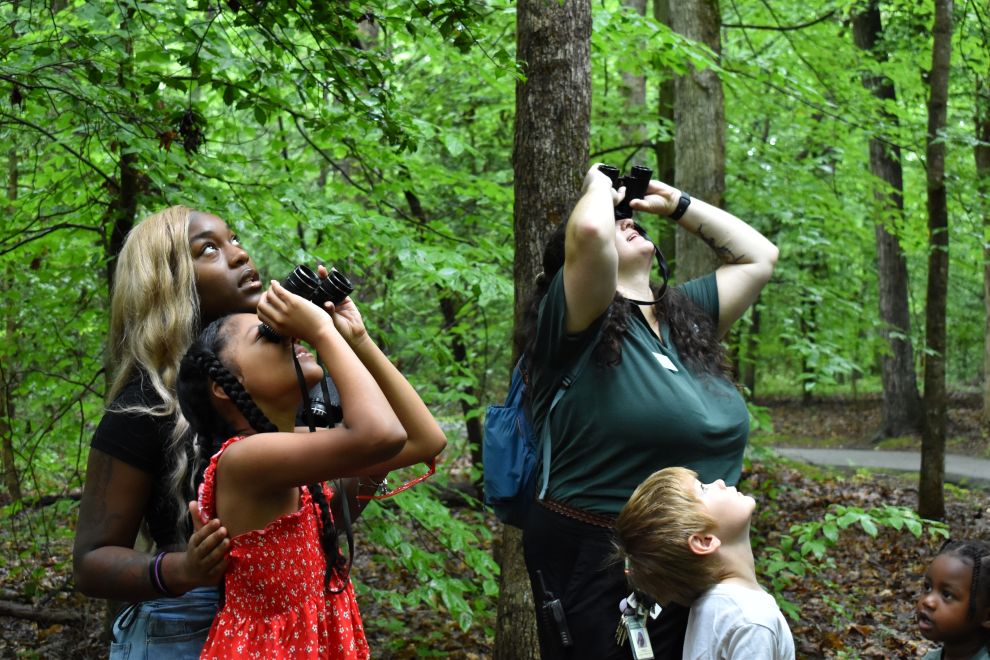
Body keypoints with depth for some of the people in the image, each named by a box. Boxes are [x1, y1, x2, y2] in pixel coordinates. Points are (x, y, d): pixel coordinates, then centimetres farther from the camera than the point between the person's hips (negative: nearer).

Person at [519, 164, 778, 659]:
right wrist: (598, 187, -6)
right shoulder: (580, 321, -11)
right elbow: (590, 232, -28)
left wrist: (675, 203, 14)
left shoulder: (687, 316, 11)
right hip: (597, 563, -7)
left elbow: (759, 256, 16)